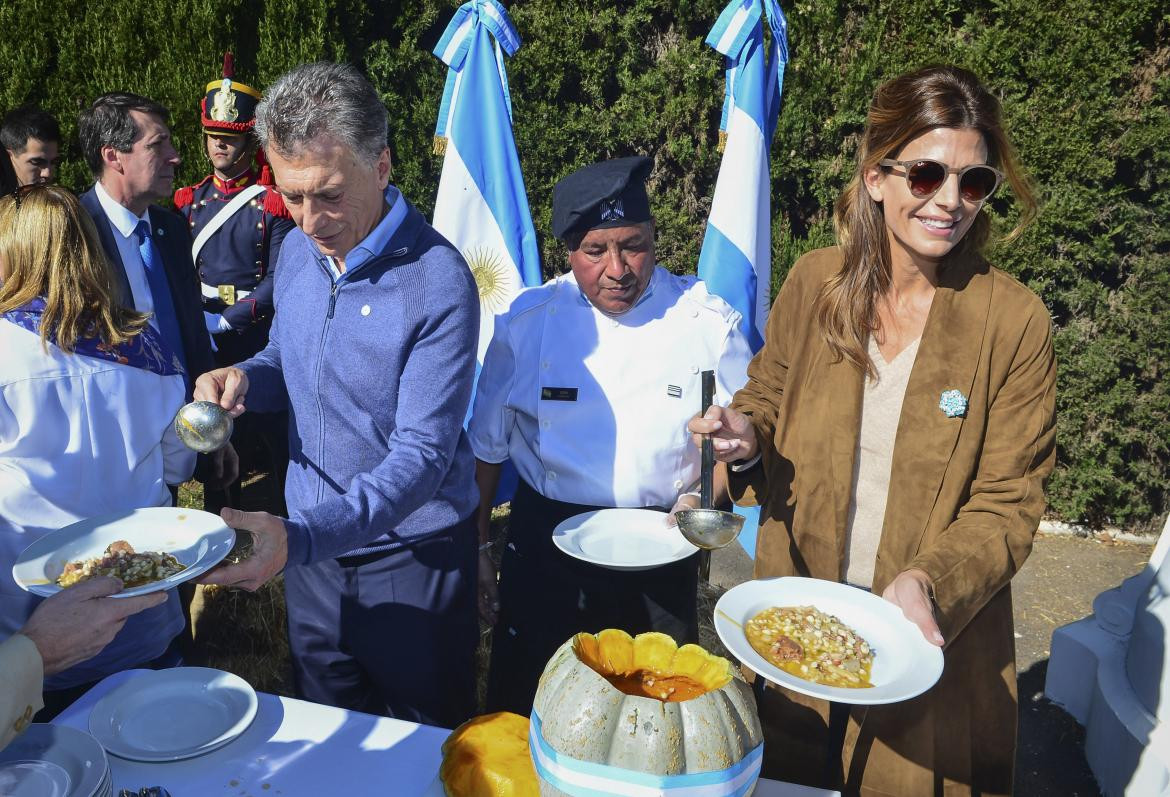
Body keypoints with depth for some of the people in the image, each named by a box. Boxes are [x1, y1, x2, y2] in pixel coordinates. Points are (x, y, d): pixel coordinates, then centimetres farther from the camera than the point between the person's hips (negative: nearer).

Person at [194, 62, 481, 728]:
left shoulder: (439, 282, -24)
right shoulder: (296, 251, -2)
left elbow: (422, 455, -26)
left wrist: (299, 537, -37)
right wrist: (246, 379, -9)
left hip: (412, 555, -5)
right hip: (308, 544, 6)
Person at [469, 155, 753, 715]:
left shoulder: (708, 323, -6)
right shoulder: (526, 322, -5)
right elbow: (487, 444, 4)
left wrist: (704, 496, -14)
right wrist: (476, 547, 6)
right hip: (545, 542, 0)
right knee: (525, 708, 11)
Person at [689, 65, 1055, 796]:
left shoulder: (1015, 322, -13)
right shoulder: (813, 282, -6)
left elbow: (1007, 506, -10)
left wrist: (931, 583, -26)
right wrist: (747, 436, -14)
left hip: (927, 635, -2)